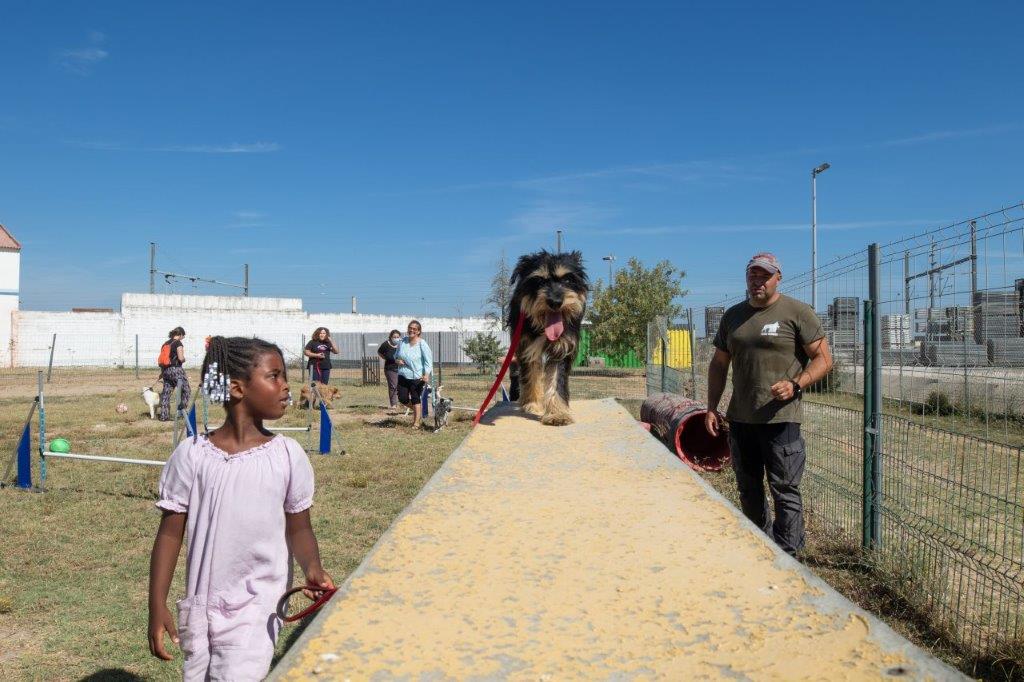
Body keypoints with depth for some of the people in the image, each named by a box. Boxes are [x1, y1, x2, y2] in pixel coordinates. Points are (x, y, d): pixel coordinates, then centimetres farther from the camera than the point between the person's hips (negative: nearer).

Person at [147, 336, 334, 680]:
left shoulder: (288, 455, -6)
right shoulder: (192, 454, -7)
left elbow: (298, 527, 1)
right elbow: (171, 533, -1)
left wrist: (312, 566, -19)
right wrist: (157, 606, -3)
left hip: (258, 609, -1)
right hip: (201, 607, 1)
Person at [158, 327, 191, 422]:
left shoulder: (166, 343, 14)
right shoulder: (178, 343, -9)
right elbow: (181, 358, -17)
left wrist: (162, 372, 24)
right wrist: (184, 359, 6)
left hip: (166, 370, 8)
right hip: (176, 369, -8)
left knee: (166, 393, 9)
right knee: (186, 389, 4)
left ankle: (164, 416, 10)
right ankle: (182, 410, 0)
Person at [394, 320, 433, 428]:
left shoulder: (422, 344, -11)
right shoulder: (402, 341, 3)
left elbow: (428, 360, -15)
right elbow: (396, 355, 18)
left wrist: (426, 375, -27)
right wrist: (397, 361, -6)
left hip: (417, 377, -5)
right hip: (403, 376, 5)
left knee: (415, 399, 3)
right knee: (403, 399, 3)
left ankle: (416, 422, 18)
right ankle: (418, 411, 32)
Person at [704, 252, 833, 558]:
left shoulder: (797, 312, -3)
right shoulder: (733, 315, 13)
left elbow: (823, 358, -4)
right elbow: (718, 364, 18)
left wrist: (795, 385, -20)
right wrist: (711, 407, 10)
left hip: (780, 419, -6)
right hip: (740, 419, 6)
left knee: (785, 492, -2)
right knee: (748, 490, 15)